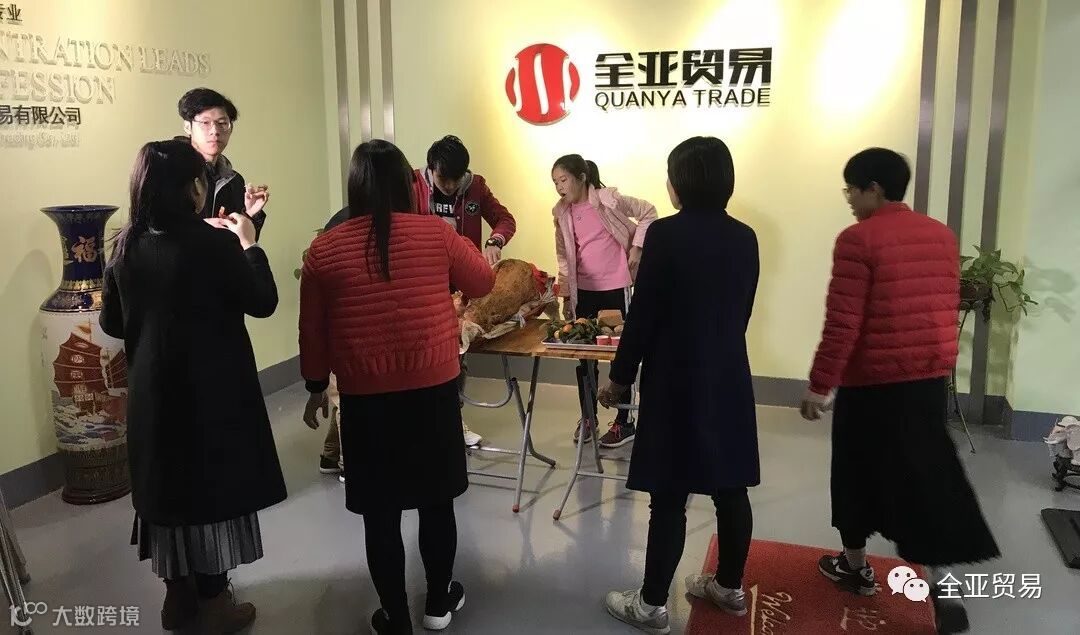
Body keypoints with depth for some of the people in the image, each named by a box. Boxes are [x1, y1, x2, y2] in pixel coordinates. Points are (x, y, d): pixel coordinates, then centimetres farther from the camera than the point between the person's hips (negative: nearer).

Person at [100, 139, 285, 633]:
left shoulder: (126, 246, -1)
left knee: (167, 484, 18)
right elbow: (263, 302, -10)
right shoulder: (213, 243, -19)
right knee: (211, 486, 8)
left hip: (152, 390, 6)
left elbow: (112, 322, 8)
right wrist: (247, 244, 0)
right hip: (212, 391, -6)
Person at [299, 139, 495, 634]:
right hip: (433, 389, 1)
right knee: (436, 500, 17)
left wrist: (316, 388, 17)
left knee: (380, 512, 11)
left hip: (364, 397, 0)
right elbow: (483, 282, 10)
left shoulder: (324, 249, -4)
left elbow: (313, 331, 3)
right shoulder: (435, 233, -6)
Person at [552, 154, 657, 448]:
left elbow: (648, 213, -1)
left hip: (615, 287, -5)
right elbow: (564, 257, 10)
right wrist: (566, 297, 9)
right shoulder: (562, 213, 3)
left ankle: (624, 422, 13)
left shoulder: (608, 199, -12)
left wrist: (636, 247, -9)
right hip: (583, 291, 5)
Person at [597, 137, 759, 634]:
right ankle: (730, 587, 32)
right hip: (730, 378, 6)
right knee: (731, 488, 15)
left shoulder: (665, 234, -14)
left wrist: (619, 376, -3)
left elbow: (643, 314, -13)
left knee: (669, 496, 2)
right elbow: (741, 312, 11)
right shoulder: (745, 238, 3)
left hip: (677, 381, -6)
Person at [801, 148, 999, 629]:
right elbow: (946, 311, 14)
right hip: (930, 376, 6)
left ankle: (854, 567, 29)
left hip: (872, 381, -5)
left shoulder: (858, 239, -15)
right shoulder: (943, 236, 6)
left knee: (859, 471, 13)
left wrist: (820, 386, -10)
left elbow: (842, 324, -18)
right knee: (928, 473, 13)